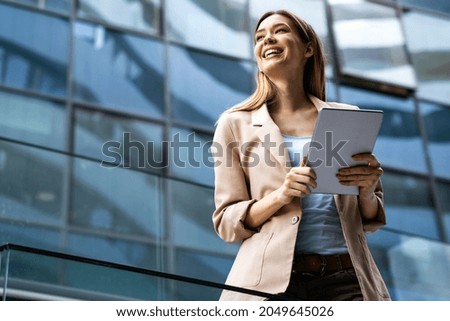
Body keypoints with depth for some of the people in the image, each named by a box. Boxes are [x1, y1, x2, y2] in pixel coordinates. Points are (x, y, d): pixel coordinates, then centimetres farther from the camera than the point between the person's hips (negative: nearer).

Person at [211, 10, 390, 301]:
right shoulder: (236, 123, 6)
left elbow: (371, 220, 15)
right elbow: (226, 222, 3)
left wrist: (366, 192, -7)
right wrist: (279, 196, -14)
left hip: (347, 279, 2)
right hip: (271, 281, -2)